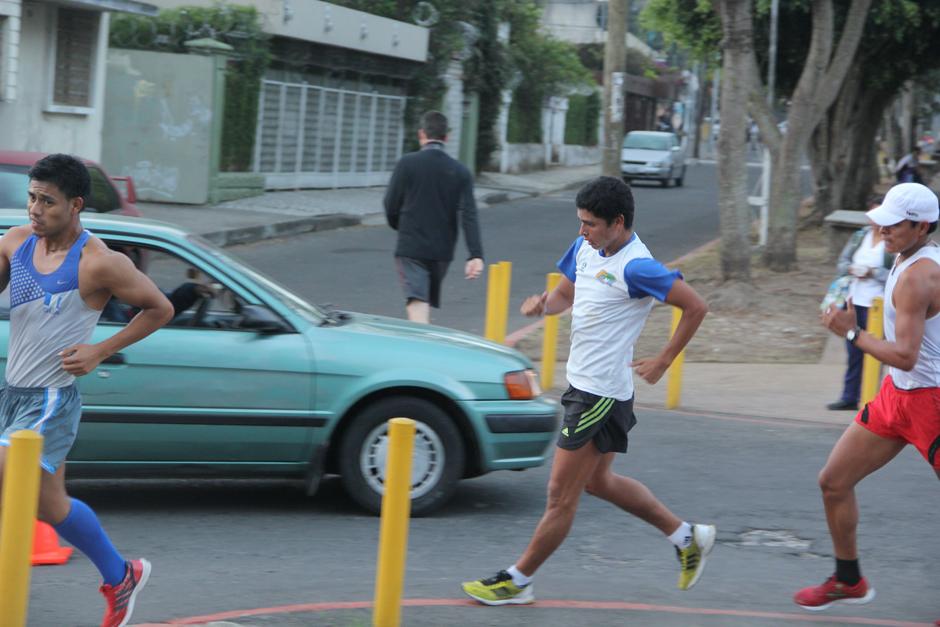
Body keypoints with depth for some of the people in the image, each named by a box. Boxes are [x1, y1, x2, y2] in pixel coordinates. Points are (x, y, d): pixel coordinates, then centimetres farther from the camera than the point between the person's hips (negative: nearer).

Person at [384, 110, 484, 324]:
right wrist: (476, 255, -12)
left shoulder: (407, 164, -6)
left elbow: (391, 206, -2)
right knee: (429, 300, 21)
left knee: (417, 304, -12)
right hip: (442, 251, 4)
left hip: (411, 249, -4)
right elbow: (469, 215, -7)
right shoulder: (459, 171, 1)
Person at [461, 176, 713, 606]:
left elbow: (695, 307, -16)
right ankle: (687, 537, 32)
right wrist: (543, 305, -2)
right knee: (598, 481, 22)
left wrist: (662, 362, -13)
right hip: (583, 384, 10)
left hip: (601, 392, -10)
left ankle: (518, 581, 11)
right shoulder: (585, 248, 6)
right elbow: (565, 294, 21)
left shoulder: (636, 267, -20)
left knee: (562, 494, 0)